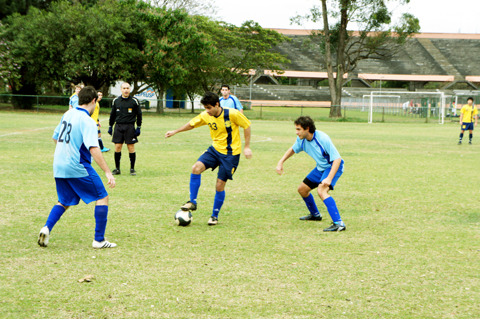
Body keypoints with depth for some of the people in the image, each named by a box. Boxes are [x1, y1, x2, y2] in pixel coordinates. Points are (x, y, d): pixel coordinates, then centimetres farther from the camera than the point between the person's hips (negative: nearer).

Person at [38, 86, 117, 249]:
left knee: (64, 202, 22)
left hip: (59, 167, 7)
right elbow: (93, 149, -25)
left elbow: (55, 137, 19)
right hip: (78, 167, -7)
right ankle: (99, 240, 1)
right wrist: (108, 173, -26)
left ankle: (47, 228, -2)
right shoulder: (87, 121, -15)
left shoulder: (67, 114, 8)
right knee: (102, 197, 4)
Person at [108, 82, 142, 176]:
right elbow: (112, 114, 15)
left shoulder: (134, 101, 1)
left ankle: (132, 169, 8)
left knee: (131, 148, -2)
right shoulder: (116, 101, 7)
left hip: (130, 127, -2)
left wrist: (138, 128, -1)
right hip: (118, 126, 2)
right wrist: (110, 126, 13)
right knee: (117, 147, -1)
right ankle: (117, 169, 9)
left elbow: (139, 114, 4)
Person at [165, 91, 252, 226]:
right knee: (196, 168, -19)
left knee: (220, 185, -5)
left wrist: (247, 147, -7)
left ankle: (215, 216, 14)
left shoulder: (232, 114, -19)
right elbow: (192, 124, 14)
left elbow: (246, 126, -7)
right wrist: (175, 132, 15)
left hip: (231, 153, -5)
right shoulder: (205, 116, -4)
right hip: (215, 149, 5)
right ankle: (192, 202, -7)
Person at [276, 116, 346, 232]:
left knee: (321, 191, -31)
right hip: (320, 167, 9)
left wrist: (329, 179, -39)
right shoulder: (301, 139, -8)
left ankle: (339, 223, -36)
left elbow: (337, 159, -30)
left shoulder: (323, 139, -31)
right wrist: (281, 162, 6)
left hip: (333, 167, -9)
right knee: (302, 189, 15)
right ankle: (315, 214, 41)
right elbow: (293, 149, 17)